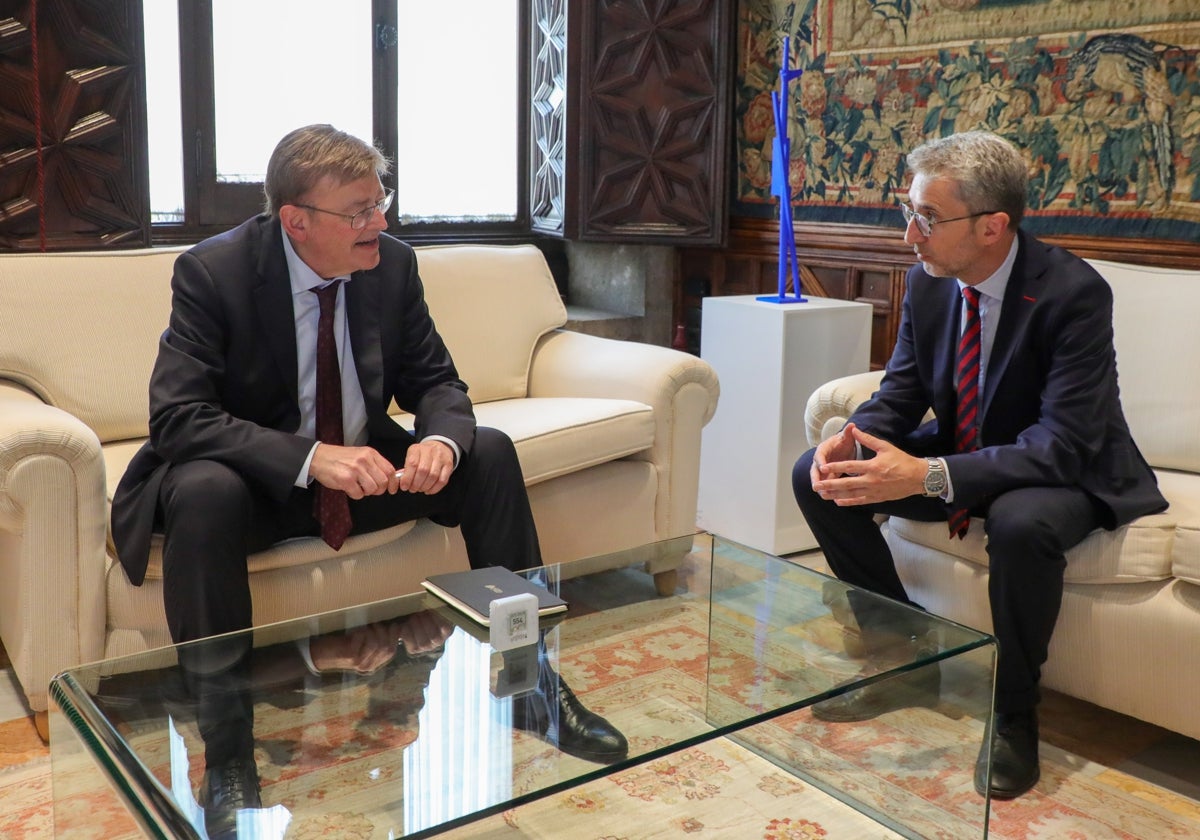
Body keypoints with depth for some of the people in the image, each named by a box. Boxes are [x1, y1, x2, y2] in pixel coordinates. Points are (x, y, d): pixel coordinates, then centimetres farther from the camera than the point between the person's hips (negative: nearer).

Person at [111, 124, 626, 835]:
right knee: (204, 493, -36)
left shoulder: (393, 263, -6)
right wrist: (309, 457, -38)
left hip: (364, 468, 4)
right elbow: (177, 416, -24)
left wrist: (440, 439, -25)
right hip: (256, 479, -4)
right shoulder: (213, 272, -18)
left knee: (489, 451, -12)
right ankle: (224, 740, -21)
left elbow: (437, 381, 0)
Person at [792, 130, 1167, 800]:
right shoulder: (930, 281, -8)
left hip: (1063, 474, -6)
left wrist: (927, 476, -43)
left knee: (1023, 521, -40)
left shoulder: (1072, 292, -26)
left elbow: (1061, 445, -32)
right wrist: (851, 442, -23)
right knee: (816, 474, -8)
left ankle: (1014, 715, -13)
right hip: (963, 453, 6)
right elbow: (901, 392, 0)